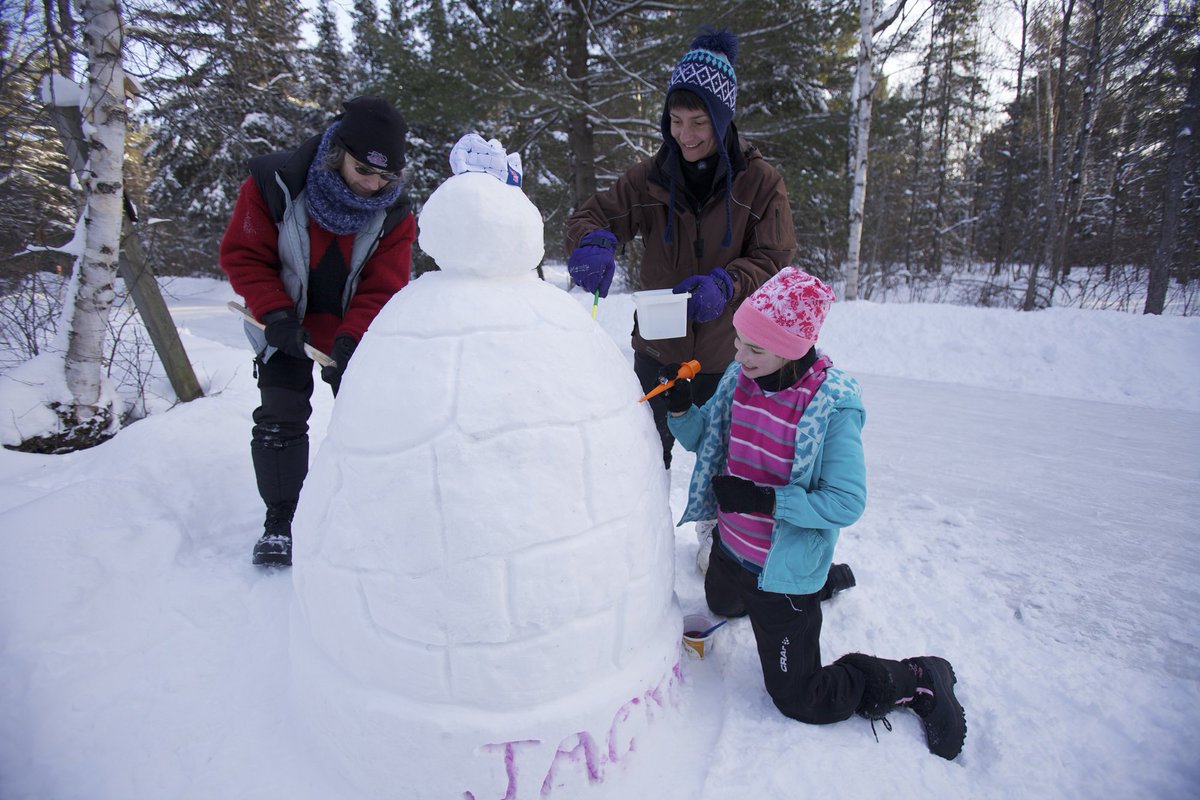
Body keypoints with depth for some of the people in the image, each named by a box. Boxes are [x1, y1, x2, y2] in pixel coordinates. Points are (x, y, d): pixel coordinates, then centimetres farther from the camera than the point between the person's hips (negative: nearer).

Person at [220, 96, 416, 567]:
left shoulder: (395, 213, -17)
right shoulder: (274, 184, -22)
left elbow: (381, 290, -20)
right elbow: (243, 255, -14)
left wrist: (348, 341, -34)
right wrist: (276, 313, -27)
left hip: (355, 330, 1)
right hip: (285, 324, -1)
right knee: (280, 417, -3)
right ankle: (280, 519, 12)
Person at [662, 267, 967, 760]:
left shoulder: (833, 406, -27)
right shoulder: (738, 377, -9)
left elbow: (847, 503, -25)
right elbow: (701, 440, 5)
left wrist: (762, 499, -30)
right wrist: (679, 405, -15)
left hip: (783, 570, -7)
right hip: (730, 549, 7)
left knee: (800, 700, 6)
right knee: (721, 607, 36)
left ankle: (919, 680, 24)